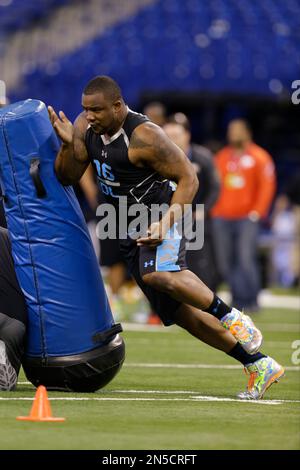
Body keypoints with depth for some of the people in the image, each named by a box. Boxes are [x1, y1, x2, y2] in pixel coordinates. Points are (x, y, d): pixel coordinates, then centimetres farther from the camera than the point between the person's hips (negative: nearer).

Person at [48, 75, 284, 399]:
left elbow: (188, 178, -18)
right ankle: (260, 366, 14)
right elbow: (67, 177, 5)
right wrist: (67, 144, -13)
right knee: (179, 312, 6)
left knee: (158, 274, -39)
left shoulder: (145, 136, -21)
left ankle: (229, 316, -21)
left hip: (159, 217, -7)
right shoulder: (86, 127, -1)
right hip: (131, 234, 7)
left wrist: (167, 223, -28)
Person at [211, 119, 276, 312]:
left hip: (247, 218, -5)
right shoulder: (222, 157, 16)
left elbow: (267, 186, -3)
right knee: (225, 263, 2)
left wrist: (257, 211, -11)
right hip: (222, 218, 5)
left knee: (246, 259, -14)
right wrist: (214, 210, 6)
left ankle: (251, 301, -7)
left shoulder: (259, 157, 3)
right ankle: (237, 298, 10)